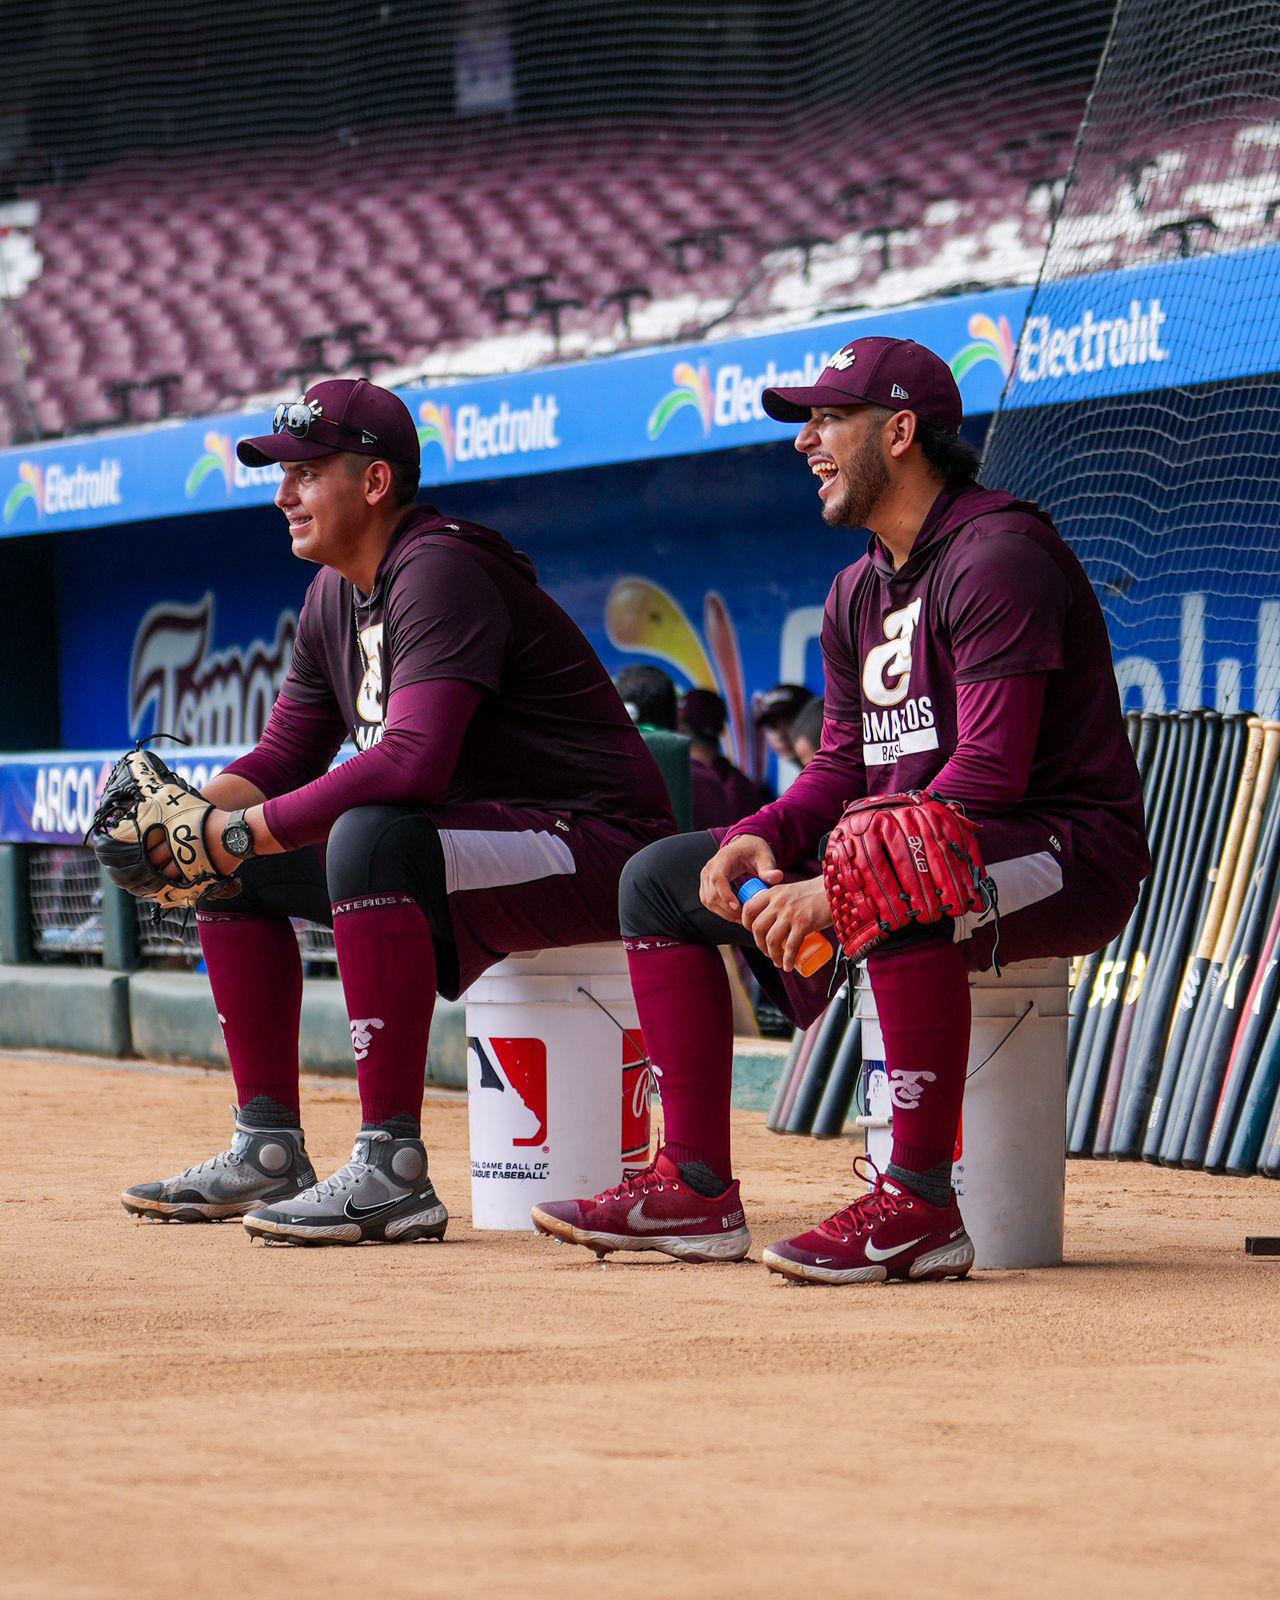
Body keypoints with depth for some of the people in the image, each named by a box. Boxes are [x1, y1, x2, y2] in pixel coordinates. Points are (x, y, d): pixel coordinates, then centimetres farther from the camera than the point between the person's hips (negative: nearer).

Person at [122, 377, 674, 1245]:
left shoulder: (438, 572, -20)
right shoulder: (337, 594, 10)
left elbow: (413, 762, -33)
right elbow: (285, 757, 15)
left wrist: (246, 829, -27)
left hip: (591, 847, -10)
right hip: (473, 845, 10)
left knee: (369, 839, -36)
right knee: (236, 864, 9)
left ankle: (394, 1170, -35)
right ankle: (270, 1154, 12)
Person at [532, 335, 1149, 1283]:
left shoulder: (997, 554, -16)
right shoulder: (859, 592, 15)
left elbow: (990, 774, -25)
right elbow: (844, 766, 15)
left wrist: (840, 887, -30)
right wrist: (762, 836, -7)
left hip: (1066, 853, -10)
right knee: (661, 876, 8)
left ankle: (920, 1205, -39)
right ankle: (696, 1191, 3)